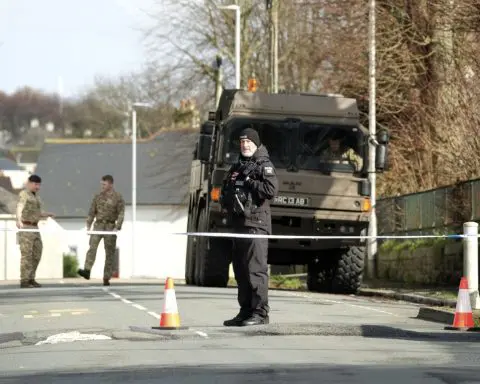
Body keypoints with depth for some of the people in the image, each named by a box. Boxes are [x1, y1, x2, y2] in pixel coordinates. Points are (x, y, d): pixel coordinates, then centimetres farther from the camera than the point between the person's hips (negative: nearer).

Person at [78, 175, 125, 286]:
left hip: (110, 226, -2)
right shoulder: (98, 197, 10)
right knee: (92, 246, -18)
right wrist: (88, 225, 3)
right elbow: (92, 212, 12)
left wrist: (117, 228, -16)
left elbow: (121, 214, -6)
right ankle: (87, 271, -32)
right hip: (98, 225, 2)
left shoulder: (118, 197, 0)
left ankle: (106, 279, 6)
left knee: (109, 252, 1)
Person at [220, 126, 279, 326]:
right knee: (240, 270, 10)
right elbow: (225, 189, 31)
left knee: (256, 269, -12)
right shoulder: (237, 167, 22)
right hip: (239, 224, 9)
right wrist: (225, 203, 10)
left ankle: (260, 312, -12)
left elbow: (271, 189, -18)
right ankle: (246, 311, 15)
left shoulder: (264, 166, -3)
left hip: (256, 223, -9)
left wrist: (248, 182, -12)